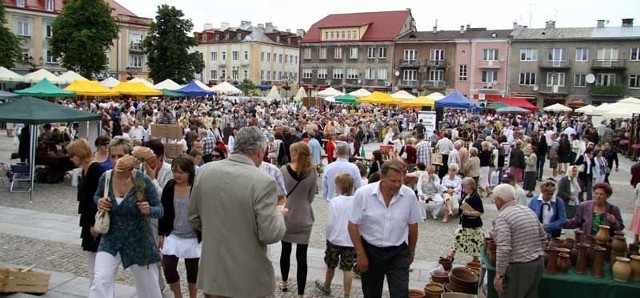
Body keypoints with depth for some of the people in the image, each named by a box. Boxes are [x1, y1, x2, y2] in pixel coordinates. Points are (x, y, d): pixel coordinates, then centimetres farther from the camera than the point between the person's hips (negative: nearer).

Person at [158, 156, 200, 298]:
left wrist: (204, 236, -9)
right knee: (168, 267, -2)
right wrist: (161, 234, 4)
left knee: (192, 269, 11)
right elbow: (163, 211, 4)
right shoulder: (169, 186, -3)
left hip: (193, 237, -3)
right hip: (172, 235, 3)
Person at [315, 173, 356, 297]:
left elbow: (330, 223, -13)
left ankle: (326, 287, 41)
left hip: (335, 239, -1)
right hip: (351, 241, 1)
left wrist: (328, 236, 4)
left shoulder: (334, 202, -17)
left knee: (331, 265, 20)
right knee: (347, 269, 9)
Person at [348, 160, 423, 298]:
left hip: (398, 253, 0)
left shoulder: (409, 195, -11)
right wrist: (360, 254, -9)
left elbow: (413, 225, 3)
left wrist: (411, 252, 12)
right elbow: (353, 225, -9)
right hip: (370, 251, 0)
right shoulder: (363, 193, -16)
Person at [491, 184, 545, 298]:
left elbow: (504, 249, -24)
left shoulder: (502, 217, -16)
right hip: (538, 263, 8)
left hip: (518, 268, -8)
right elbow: (543, 237, 18)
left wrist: (499, 274, -19)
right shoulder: (529, 210, 9)